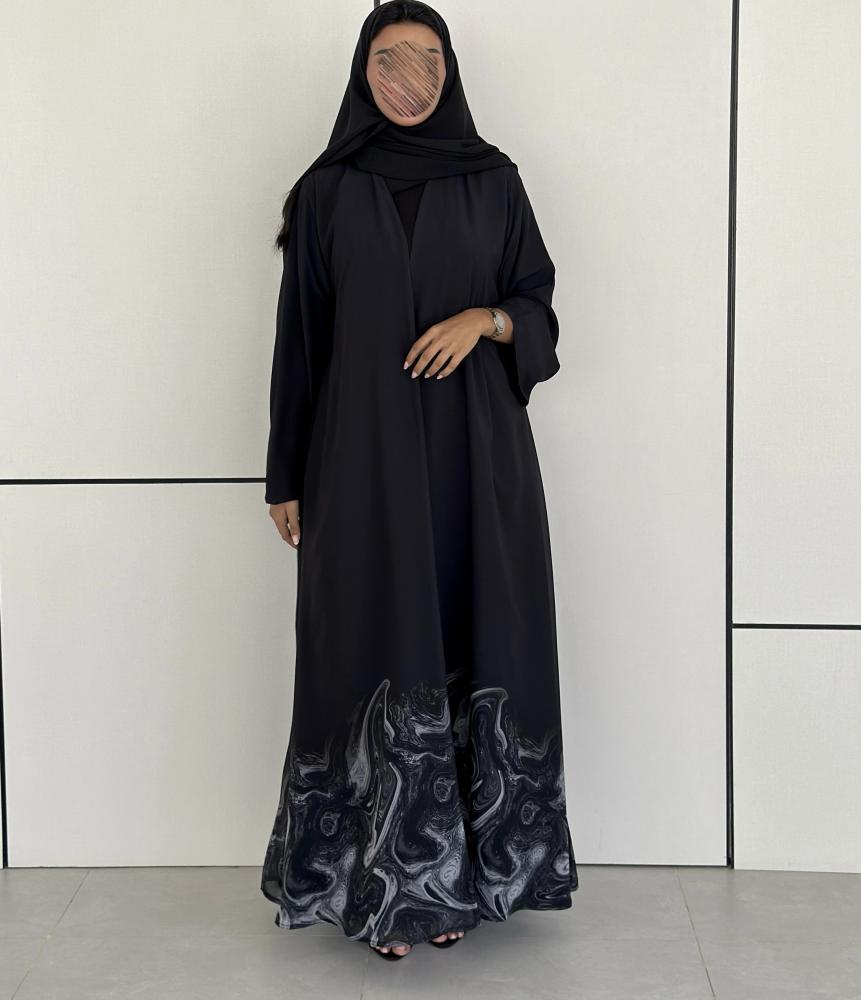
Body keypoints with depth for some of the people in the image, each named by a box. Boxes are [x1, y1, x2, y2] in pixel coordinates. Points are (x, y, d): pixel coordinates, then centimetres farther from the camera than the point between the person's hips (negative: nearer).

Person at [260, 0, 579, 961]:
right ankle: (385, 881, 10)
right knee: (378, 653, -1)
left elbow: (539, 303, 10)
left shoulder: (493, 181, 7)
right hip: (363, 456, -1)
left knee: (473, 652, 2)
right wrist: (287, 479, 4)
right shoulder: (325, 193, 5)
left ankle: (459, 873, 15)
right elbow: (300, 337, 6)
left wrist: (487, 319, -13)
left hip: (476, 454, 1)